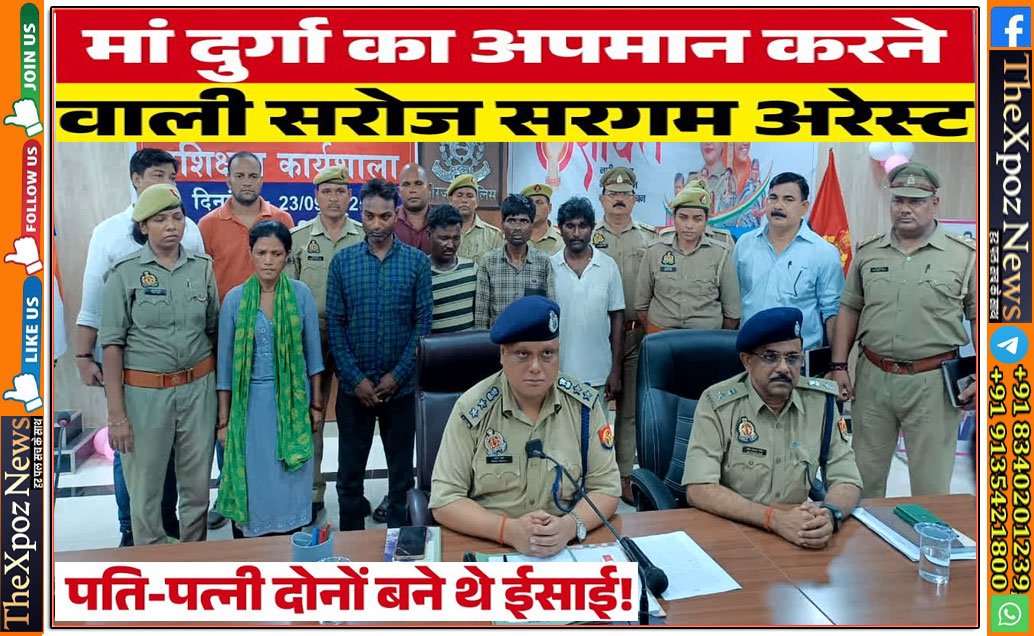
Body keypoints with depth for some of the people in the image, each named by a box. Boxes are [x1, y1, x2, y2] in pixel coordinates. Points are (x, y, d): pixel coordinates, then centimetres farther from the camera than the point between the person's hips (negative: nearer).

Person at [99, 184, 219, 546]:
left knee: (197, 487, 12)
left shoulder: (202, 267, 4)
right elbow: (112, 344, -6)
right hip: (144, 392, -2)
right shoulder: (125, 273, -4)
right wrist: (116, 414, -10)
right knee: (145, 491, 7)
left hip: (198, 389, 3)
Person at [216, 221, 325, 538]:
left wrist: (316, 404, 5)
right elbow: (225, 362, 0)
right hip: (250, 403, 0)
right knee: (249, 482, 7)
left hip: (292, 400, 1)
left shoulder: (301, 294, -3)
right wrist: (223, 419, 1)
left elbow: (312, 352, 4)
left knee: (289, 481, 10)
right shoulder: (234, 298, -4)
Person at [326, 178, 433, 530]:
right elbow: (335, 325, -2)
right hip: (354, 385, 1)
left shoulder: (417, 261, -2)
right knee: (350, 468, 12)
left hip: (401, 385, 0)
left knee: (401, 466, 12)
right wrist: (357, 378, -10)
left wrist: (397, 375, -11)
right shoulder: (342, 261, 0)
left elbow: (424, 322, -4)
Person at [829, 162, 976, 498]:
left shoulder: (964, 256, -1)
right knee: (865, 475, 14)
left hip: (932, 382, -2)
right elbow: (849, 310, 10)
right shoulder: (867, 252, 7)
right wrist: (839, 366, 4)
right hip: (872, 378, 3)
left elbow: (980, 319, 1)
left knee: (931, 483, 8)